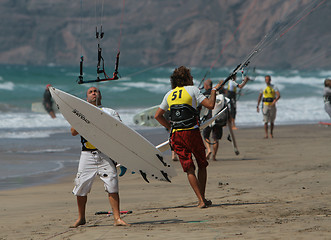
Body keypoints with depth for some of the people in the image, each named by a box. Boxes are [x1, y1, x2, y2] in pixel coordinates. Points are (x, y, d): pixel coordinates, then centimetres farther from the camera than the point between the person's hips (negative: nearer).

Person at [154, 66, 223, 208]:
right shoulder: (192, 90, 0)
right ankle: (203, 198, 11)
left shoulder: (169, 94, 14)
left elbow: (158, 115, 16)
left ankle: (201, 200, -5)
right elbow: (210, 105, -5)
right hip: (191, 132, -3)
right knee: (202, 165, 13)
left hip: (176, 134, 3)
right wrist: (213, 91, 11)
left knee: (189, 168, 3)